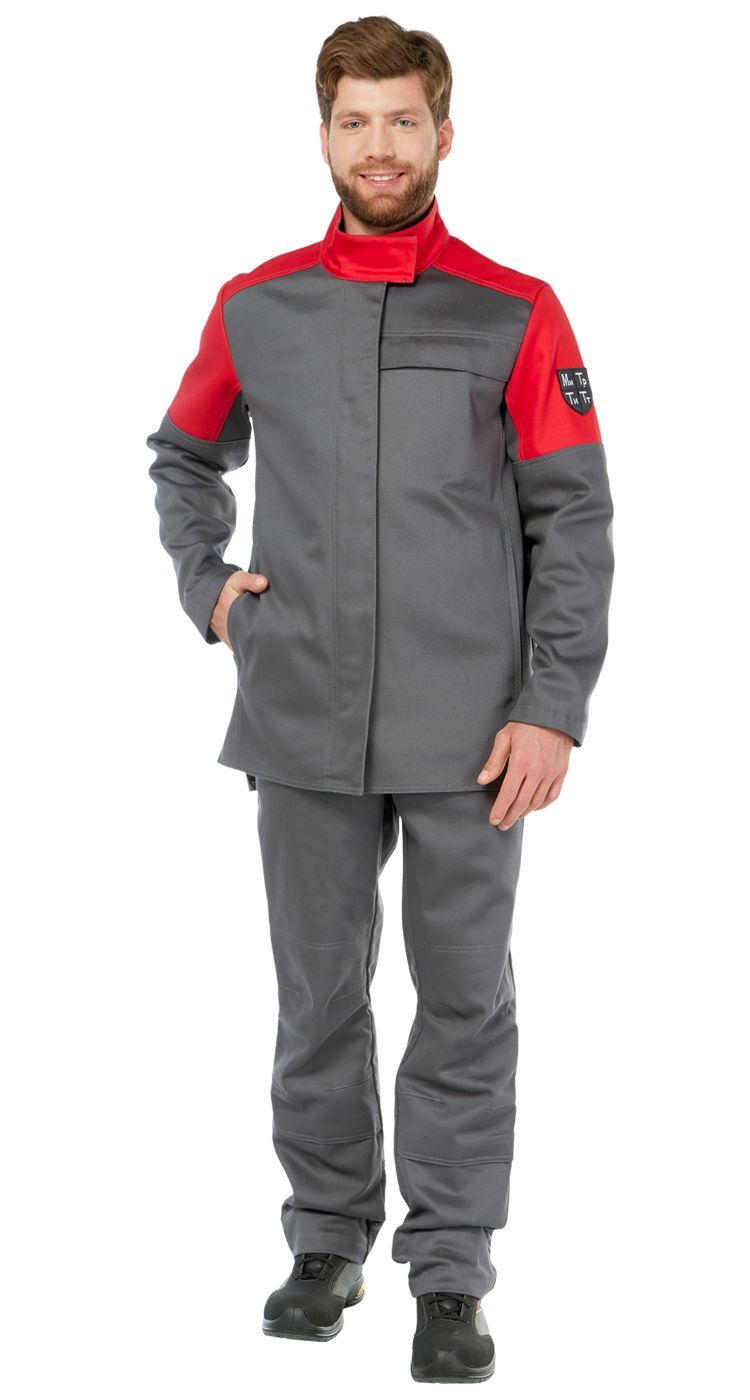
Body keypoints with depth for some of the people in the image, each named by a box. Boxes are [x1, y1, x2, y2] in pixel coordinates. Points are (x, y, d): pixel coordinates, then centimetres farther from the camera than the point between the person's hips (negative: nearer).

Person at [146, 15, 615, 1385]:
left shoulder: (515, 316, -1)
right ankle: (326, 1240, 26)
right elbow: (184, 461, 23)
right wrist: (208, 586, 8)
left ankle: (450, 1274, 16)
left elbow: (572, 521, -3)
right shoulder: (256, 310, 6)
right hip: (304, 729, 2)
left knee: (464, 1003, 5)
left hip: (468, 735, -2)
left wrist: (553, 708, -10)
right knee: (319, 1001, 11)